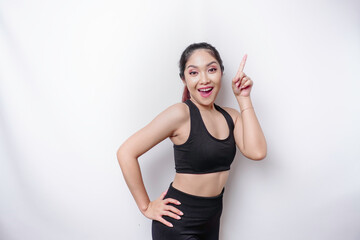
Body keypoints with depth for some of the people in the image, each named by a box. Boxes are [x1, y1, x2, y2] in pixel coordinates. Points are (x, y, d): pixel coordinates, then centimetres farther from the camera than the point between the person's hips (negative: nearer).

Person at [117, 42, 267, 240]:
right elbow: (126, 152, -20)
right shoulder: (181, 114, -18)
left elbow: (257, 152, -14)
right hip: (178, 223, -6)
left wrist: (243, 98, -11)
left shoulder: (230, 116, 1)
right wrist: (146, 207, -13)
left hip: (212, 220, 7)